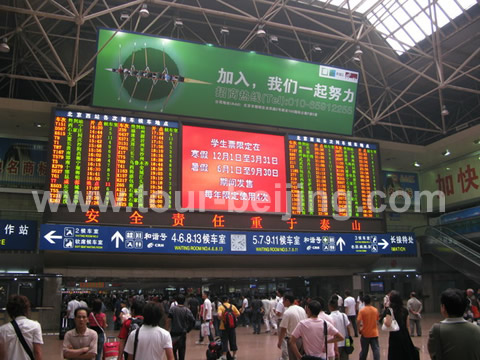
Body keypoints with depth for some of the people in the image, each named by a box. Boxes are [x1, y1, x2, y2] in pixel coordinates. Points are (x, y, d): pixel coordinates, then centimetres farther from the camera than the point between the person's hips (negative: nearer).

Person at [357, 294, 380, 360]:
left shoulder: (362, 311, -12)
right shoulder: (375, 310, -1)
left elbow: (359, 321, -19)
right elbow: (377, 319, 12)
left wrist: (359, 330, -5)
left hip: (365, 333, -1)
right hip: (374, 333, 2)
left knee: (364, 350, 12)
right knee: (376, 349, 1)